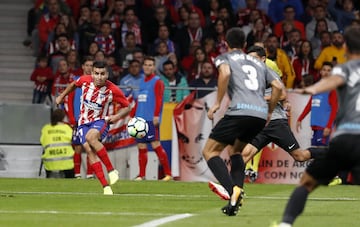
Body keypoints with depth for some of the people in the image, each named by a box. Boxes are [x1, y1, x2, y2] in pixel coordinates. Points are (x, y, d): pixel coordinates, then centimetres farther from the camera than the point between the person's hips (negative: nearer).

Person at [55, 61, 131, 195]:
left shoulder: (113, 90, -17)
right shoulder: (85, 80, -9)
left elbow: (126, 107, -4)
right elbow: (74, 84, 16)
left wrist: (117, 117, -23)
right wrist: (62, 96, 25)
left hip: (100, 121, -3)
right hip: (84, 122, 3)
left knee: (91, 137, -36)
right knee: (89, 150, -18)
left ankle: (111, 170, -27)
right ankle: (106, 186, -20)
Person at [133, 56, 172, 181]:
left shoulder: (157, 81, -2)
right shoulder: (142, 83, 21)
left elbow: (159, 99, -11)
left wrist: (156, 115, -20)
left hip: (151, 119, -7)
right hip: (140, 119, 7)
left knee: (156, 145, -12)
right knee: (141, 146, 6)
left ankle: (168, 173, -10)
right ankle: (141, 175, 10)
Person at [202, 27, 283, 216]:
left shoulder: (224, 58, 15)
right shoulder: (258, 63, 30)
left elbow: (225, 73, -9)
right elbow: (278, 86, 22)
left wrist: (217, 103, -5)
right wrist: (269, 112, 29)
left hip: (240, 111, -6)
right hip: (261, 115, 6)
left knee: (210, 151, 2)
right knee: (235, 150, 27)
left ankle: (233, 190, -21)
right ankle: (236, 190, 6)